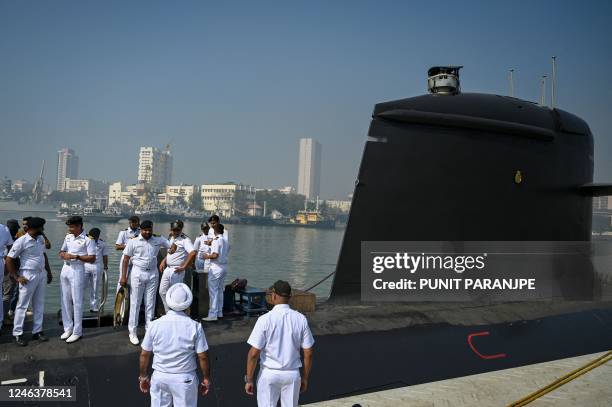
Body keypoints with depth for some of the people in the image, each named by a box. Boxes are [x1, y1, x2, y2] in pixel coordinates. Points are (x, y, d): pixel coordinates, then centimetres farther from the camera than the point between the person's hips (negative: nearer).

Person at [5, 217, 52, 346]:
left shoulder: (41, 239, 6)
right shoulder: (21, 241, -15)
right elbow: (9, 259, -12)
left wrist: (49, 272, 18)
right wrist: (16, 277, -13)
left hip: (41, 275, 7)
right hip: (28, 276, -7)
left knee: (39, 304, 11)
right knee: (22, 305, 2)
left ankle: (37, 331, 20)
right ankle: (17, 334, 11)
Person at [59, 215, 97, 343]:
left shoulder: (88, 240, -11)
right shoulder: (68, 237, 9)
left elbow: (92, 259, -13)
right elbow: (61, 251, 18)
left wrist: (76, 256, -21)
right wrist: (63, 255, -5)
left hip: (77, 270, -7)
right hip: (65, 269, 7)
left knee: (77, 301, -2)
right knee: (65, 300, 12)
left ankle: (77, 331, 6)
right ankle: (68, 328, 23)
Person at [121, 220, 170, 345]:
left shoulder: (158, 240, 2)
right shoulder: (133, 242, -5)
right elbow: (126, 259, -3)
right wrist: (123, 276, -8)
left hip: (152, 274, 2)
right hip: (138, 273, -2)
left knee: (150, 303, 9)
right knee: (135, 303, 2)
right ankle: (132, 332, 9)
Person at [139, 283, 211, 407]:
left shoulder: (155, 325, -7)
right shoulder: (195, 326, -12)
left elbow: (144, 355, 1)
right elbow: (203, 357, -9)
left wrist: (143, 376, 15)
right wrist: (206, 378, 5)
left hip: (159, 377, 2)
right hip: (185, 378, -2)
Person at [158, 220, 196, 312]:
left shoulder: (185, 239, -15)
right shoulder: (172, 238, 13)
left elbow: (193, 253, -30)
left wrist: (184, 267, -24)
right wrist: (164, 261, 11)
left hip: (176, 271, -9)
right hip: (167, 269, 9)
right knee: (162, 291, 14)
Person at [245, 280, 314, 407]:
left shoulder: (265, 319, -15)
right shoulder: (301, 319, -6)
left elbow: (254, 353, -14)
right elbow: (308, 353, -2)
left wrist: (249, 380, -4)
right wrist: (305, 378, 10)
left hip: (269, 373, -2)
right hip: (292, 374, 2)